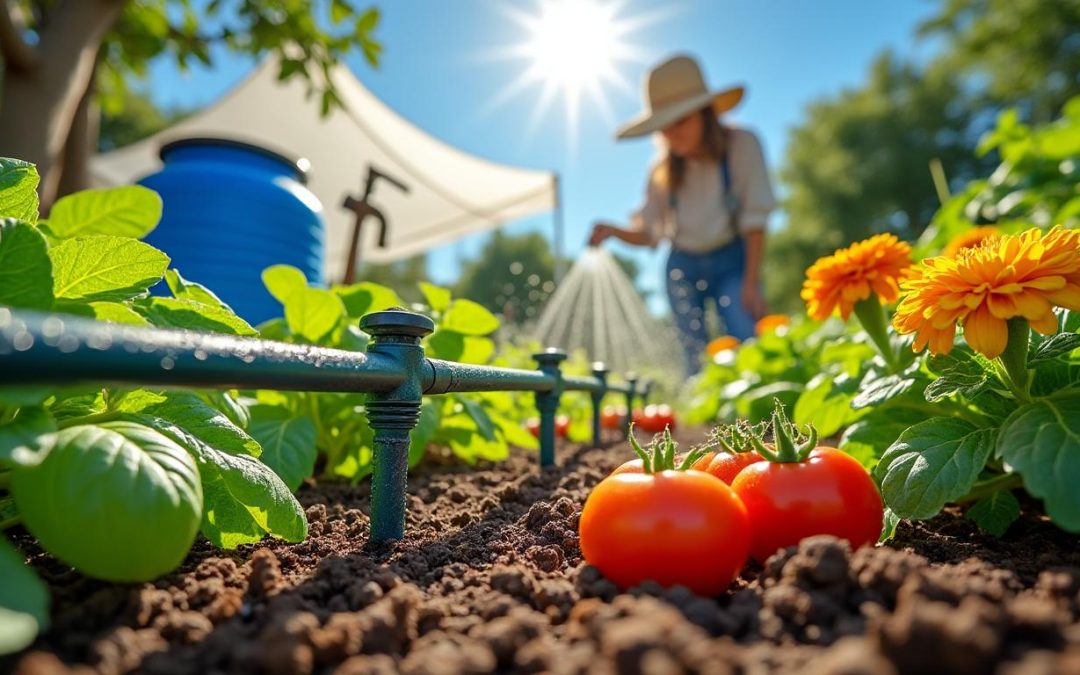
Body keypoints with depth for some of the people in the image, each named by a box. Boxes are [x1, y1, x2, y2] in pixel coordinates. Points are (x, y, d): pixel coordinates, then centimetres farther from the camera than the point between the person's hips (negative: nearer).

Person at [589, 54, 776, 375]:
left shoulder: (741, 146, -12)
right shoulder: (663, 170, -6)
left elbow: (755, 218, -10)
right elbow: (649, 233, -1)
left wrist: (751, 283, -12)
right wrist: (614, 231, -22)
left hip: (732, 260, -2)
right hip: (683, 267, 2)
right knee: (697, 362, 2)